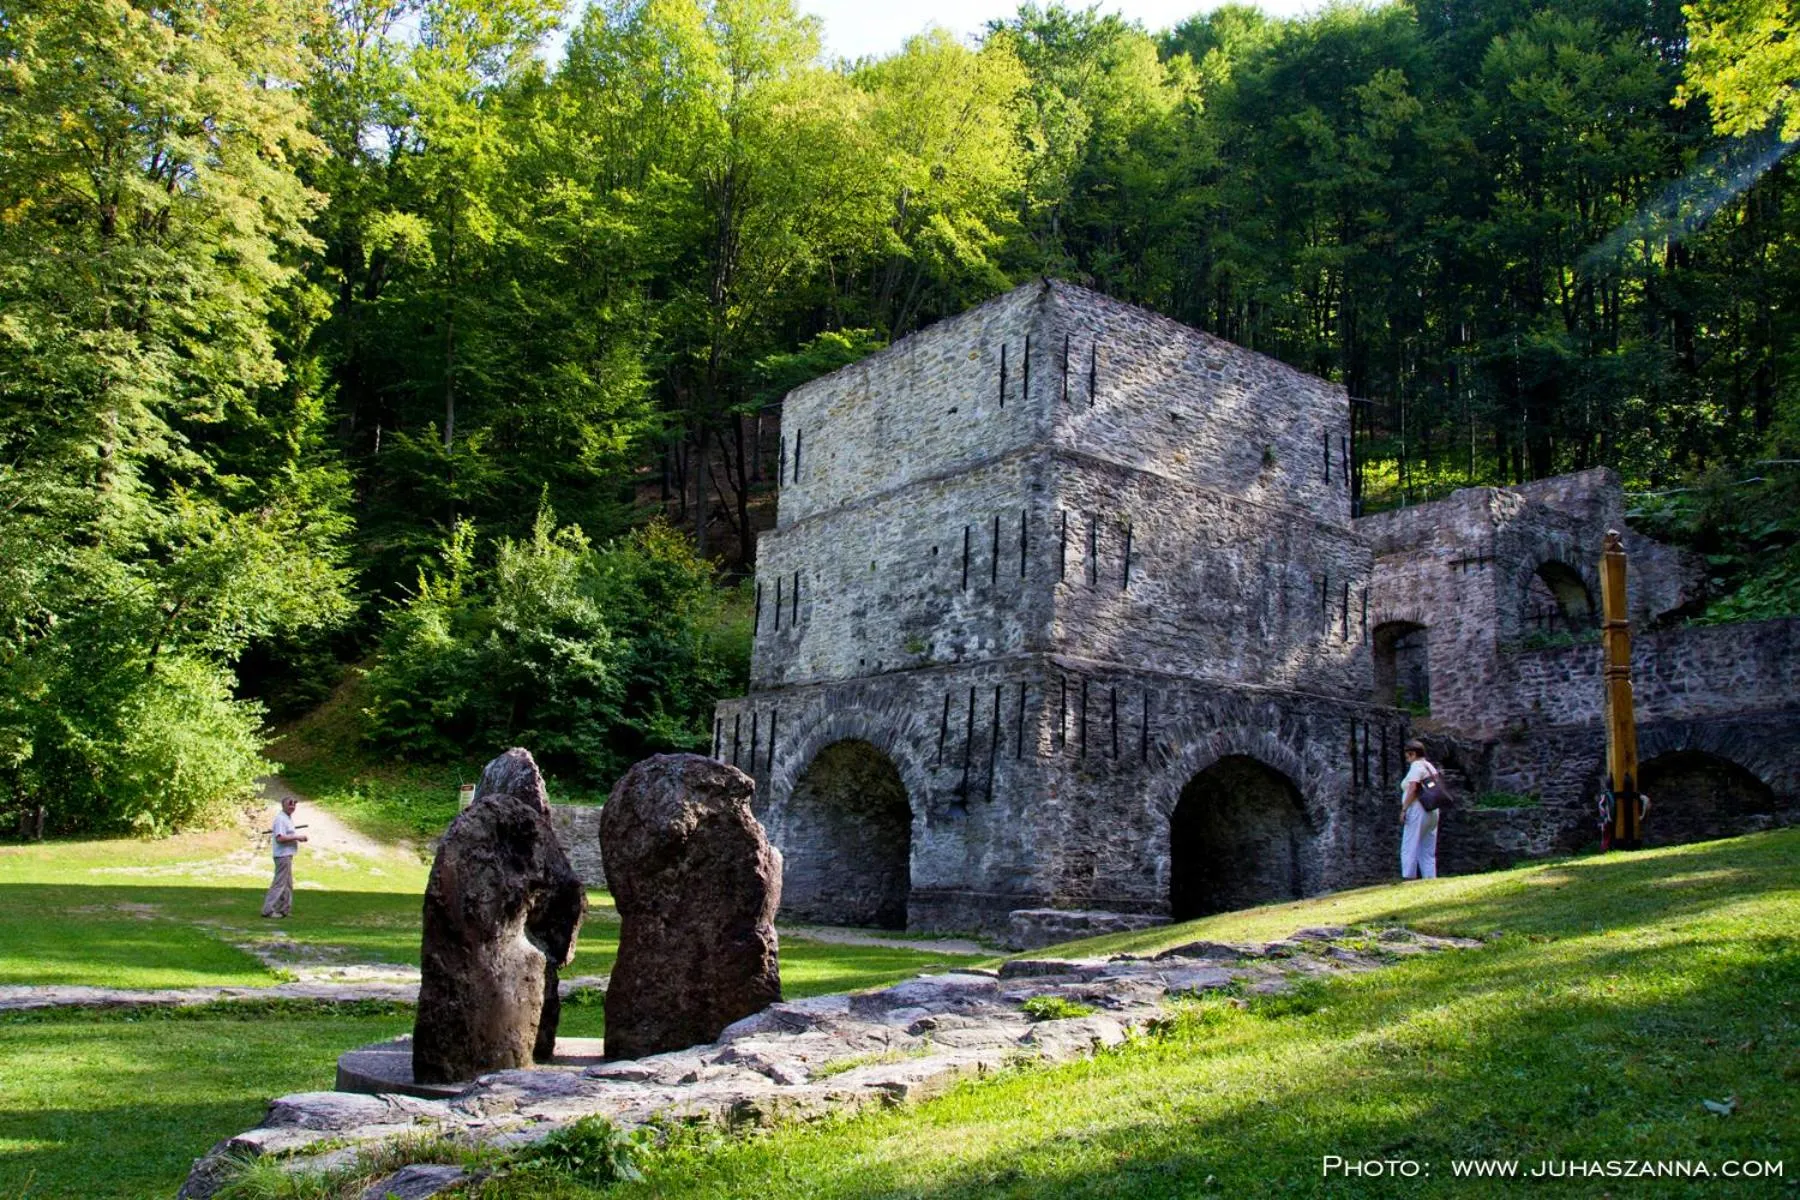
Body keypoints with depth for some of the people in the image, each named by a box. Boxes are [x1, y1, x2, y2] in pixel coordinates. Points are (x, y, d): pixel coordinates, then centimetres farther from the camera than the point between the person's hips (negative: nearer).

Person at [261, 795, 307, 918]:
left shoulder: (288, 818, 16)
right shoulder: (280, 818, -16)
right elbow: (280, 838, -25)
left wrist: (299, 837, 9)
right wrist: (297, 837, -21)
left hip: (288, 855, 11)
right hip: (283, 855, -11)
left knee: (288, 884, 15)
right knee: (280, 883, -8)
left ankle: (284, 909, 21)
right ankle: (269, 910, -5)